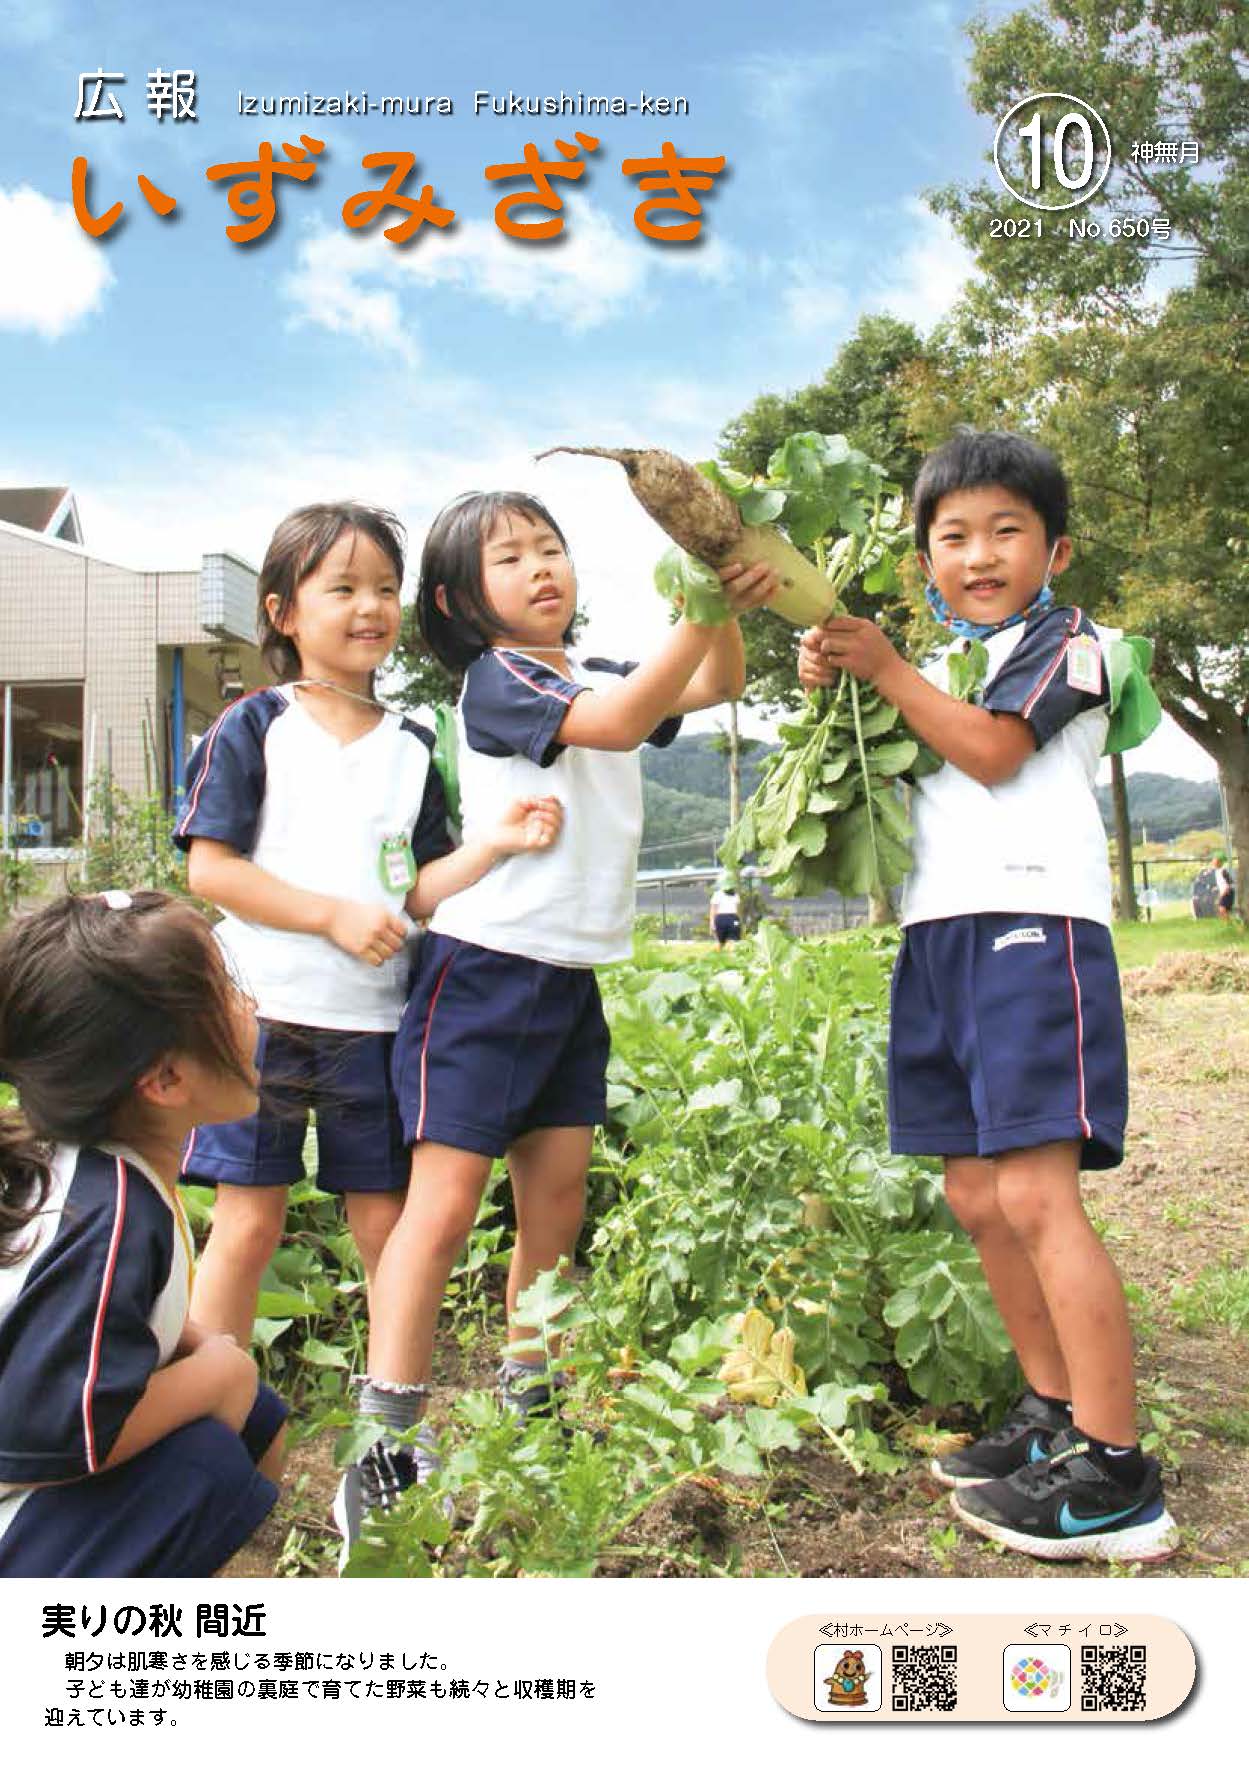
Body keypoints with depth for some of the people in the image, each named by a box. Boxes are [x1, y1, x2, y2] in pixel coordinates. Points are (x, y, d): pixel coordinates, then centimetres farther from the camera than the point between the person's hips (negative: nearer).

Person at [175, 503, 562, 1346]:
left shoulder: (412, 748, 9)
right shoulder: (254, 727, -1)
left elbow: (418, 891, 6)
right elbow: (209, 868, -8)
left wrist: (496, 842, -11)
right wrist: (334, 913, -16)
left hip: (374, 1021, 3)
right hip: (263, 1011, -3)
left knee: (389, 1223, 8)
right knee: (248, 1221, 1)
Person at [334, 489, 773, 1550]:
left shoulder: (598, 674, 14)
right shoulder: (496, 680, -9)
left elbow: (717, 687, 7)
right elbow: (613, 723, -24)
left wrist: (731, 609, -12)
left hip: (573, 978, 7)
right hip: (485, 971, -7)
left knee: (556, 1197, 11)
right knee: (446, 1199, -9)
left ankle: (529, 1411, 26)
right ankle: (389, 1447, -2)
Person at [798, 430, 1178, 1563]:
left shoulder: (1065, 640, 3)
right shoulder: (942, 660, 25)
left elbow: (992, 749, -12)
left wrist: (884, 666, -7)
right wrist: (832, 686, 8)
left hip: (1031, 925, -8)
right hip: (940, 935, 8)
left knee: (1035, 1194, -15)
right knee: (975, 1195, 8)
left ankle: (1116, 1477, -10)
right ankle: (1055, 1411, 22)